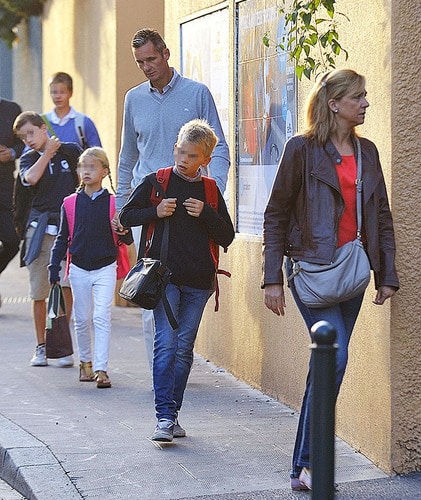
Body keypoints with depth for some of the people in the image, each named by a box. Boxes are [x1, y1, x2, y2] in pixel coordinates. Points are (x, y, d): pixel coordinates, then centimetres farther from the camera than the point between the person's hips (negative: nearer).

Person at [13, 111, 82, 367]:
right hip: (40, 230, 2)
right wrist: (47, 153, -6)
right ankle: (41, 347, 14)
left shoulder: (70, 151, 4)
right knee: (39, 293, 3)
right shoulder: (29, 158, 7)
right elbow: (30, 178, -15)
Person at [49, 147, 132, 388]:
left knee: (102, 317, -10)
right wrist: (55, 264, 1)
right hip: (79, 269, 2)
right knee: (82, 318, 10)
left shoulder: (114, 203, -4)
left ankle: (101, 369, -10)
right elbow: (63, 237, 9)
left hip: (105, 268, -2)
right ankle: (86, 362, 29)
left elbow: (127, 239, -2)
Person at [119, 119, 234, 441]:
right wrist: (155, 212, -9)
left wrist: (206, 214, -8)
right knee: (166, 343, -12)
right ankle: (165, 417, -14)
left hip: (198, 281, 3)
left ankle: (173, 413, 15)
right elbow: (127, 217, 7)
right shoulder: (156, 182, 4)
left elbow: (227, 236, 9)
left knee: (184, 348, 6)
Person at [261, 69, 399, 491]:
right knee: (335, 354, -19)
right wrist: (272, 279, -7)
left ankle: (302, 470, 14)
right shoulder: (302, 150, -4)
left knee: (327, 364, 7)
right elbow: (276, 216, -3)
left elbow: (382, 216, 17)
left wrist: (386, 275, 11)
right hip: (312, 266, -6)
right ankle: (309, 460, -12)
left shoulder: (367, 151, 13)